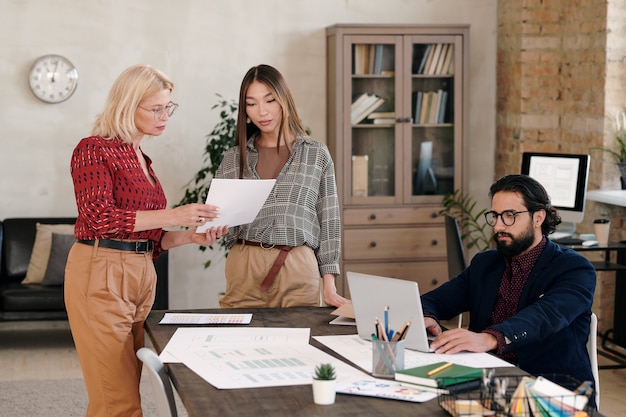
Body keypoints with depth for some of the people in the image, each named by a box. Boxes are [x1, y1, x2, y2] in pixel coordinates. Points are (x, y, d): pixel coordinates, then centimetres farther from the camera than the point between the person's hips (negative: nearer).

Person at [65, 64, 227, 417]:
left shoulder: (141, 159, 20)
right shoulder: (94, 149, -3)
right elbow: (100, 217, -16)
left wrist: (192, 236, 3)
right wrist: (174, 215, -22)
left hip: (141, 277, 8)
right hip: (101, 273, -7)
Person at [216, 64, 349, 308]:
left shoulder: (317, 155, 7)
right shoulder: (233, 158, 10)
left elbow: (329, 224, 6)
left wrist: (329, 286, 1)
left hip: (299, 270, -1)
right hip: (244, 270, 1)